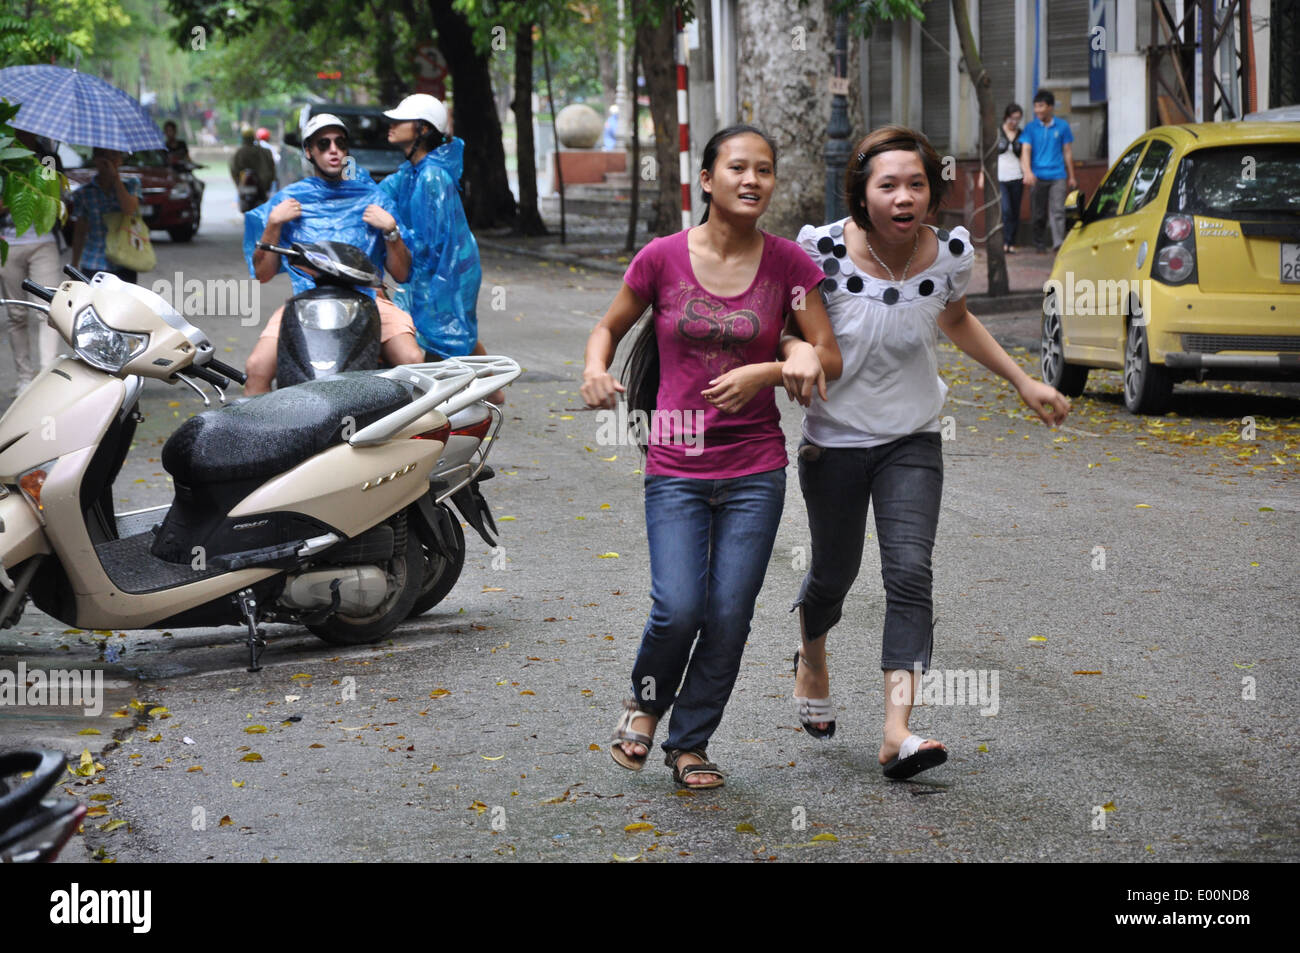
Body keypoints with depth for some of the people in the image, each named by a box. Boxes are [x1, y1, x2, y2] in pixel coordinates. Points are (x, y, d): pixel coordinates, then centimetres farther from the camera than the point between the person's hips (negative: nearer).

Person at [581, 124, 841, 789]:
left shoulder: (787, 262, -2)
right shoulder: (662, 258, -4)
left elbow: (830, 358, 1)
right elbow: (609, 327, 10)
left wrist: (765, 372, -17)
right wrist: (595, 368, -11)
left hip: (756, 469, 1)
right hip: (676, 467, -1)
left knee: (730, 615, 0)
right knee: (678, 609, -13)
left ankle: (690, 742, 21)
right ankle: (646, 699, 20)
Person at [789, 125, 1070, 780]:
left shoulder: (950, 254, -10)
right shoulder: (824, 251, -18)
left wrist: (1023, 382, 13)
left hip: (912, 442, 1)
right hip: (833, 442, -1)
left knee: (910, 573, -15)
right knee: (834, 572, 14)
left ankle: (897, 733, -19)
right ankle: (812, 663, 49)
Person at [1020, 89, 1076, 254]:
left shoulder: (1062, 126, 5)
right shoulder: (1031, 127, 3)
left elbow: (1067, 152, 12)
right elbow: (1025, 151, -5)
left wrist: (1071, 176, 14)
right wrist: (1027, 171, -22)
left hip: (1057, 175, -1)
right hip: (1037, 177, 1)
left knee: (1058, 211, -12)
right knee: (1039, 214, 6)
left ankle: (1058, 243, -19)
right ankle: (1039, 245, 16)